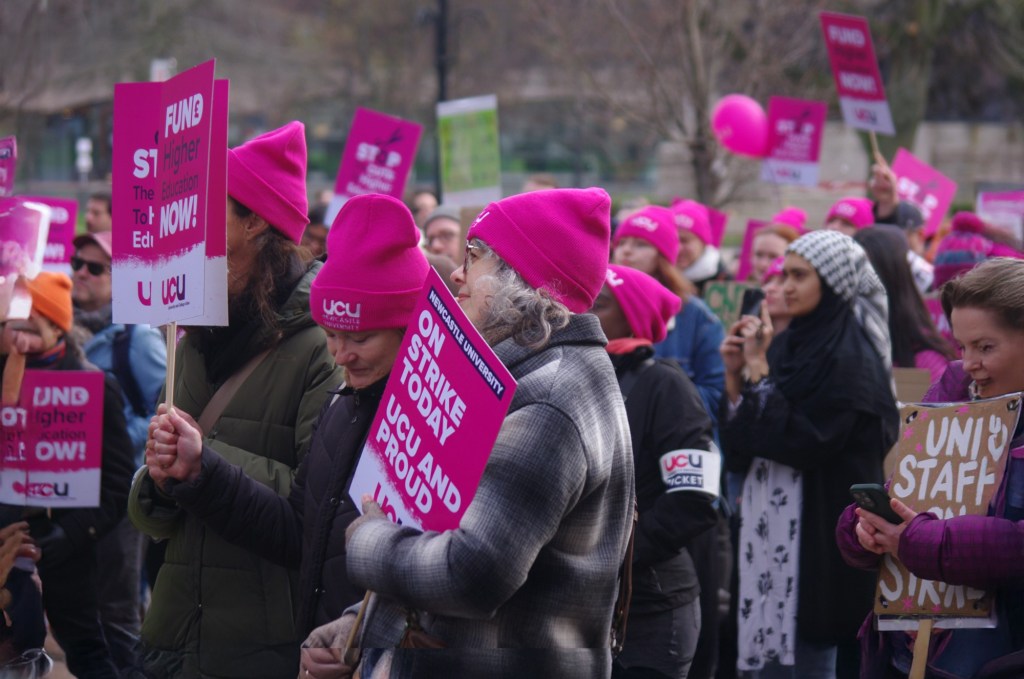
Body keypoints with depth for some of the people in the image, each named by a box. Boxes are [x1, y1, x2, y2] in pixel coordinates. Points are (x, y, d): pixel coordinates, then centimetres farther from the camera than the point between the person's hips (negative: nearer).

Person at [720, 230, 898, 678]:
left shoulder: (851, 358, -11)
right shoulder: (788, 345, 12)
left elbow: (803, 443, -20)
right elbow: (740, 447, 12)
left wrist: (758, 370, -15)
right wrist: (735, 375, -2)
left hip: (821, 535, -8)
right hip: (771, 525, 8)